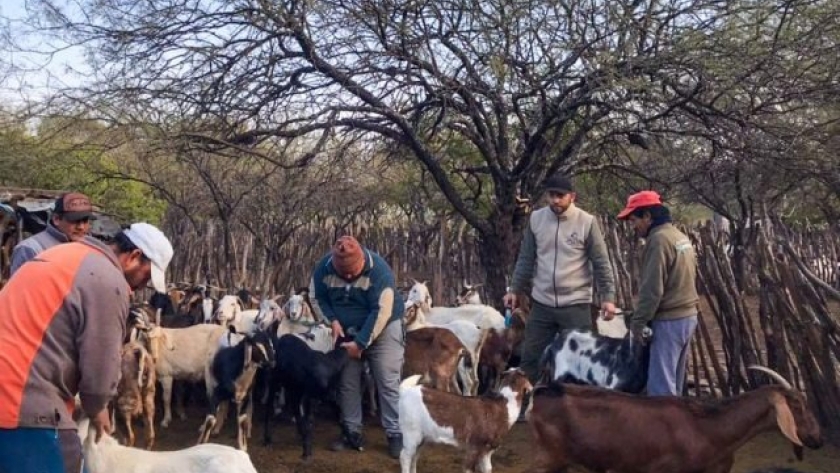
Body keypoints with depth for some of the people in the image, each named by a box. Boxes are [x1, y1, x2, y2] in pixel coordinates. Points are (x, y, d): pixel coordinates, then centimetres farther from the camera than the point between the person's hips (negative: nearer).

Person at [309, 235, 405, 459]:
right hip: (346, 332, 4)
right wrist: (332, 321, -16)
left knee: (388, 383, -7)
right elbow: (317, 298, 0)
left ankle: (396, 435, -1)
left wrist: (361, 342, -25)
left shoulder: (379, 270, -28)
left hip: (382, 329, -4)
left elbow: (381, 311, -27)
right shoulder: (324, 268, -15)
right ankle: (351, 433, 17)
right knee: (347, 383, 6)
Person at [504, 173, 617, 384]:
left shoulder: (587, 222, -7)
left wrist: (608, 296, -9)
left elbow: (601, 263, -4)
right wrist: (515, 290, 8)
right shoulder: (536, 219, 2)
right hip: (542, 304, 3)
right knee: (530, 357, 9)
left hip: (576, 304, -3)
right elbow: (526, 260, 10)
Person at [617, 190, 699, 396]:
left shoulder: (658, 239, -17)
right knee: (673, 382, 16)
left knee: (660, 385, -7)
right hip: (687, 315, 10)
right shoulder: (680, 236, 13)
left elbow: (652, 289, -20)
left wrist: (637, 322, -12)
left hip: (669, 320, -10)